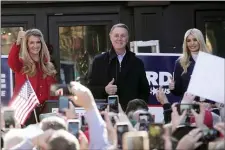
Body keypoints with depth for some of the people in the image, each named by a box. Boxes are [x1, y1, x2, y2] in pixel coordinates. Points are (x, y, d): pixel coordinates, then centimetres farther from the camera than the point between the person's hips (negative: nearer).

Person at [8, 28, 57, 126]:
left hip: (43, 110, 4)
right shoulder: (21, 64, -1)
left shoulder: (48, 67, 12)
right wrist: (18, 42, -38)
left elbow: (52, 90, 15)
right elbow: (11, 62, -25)